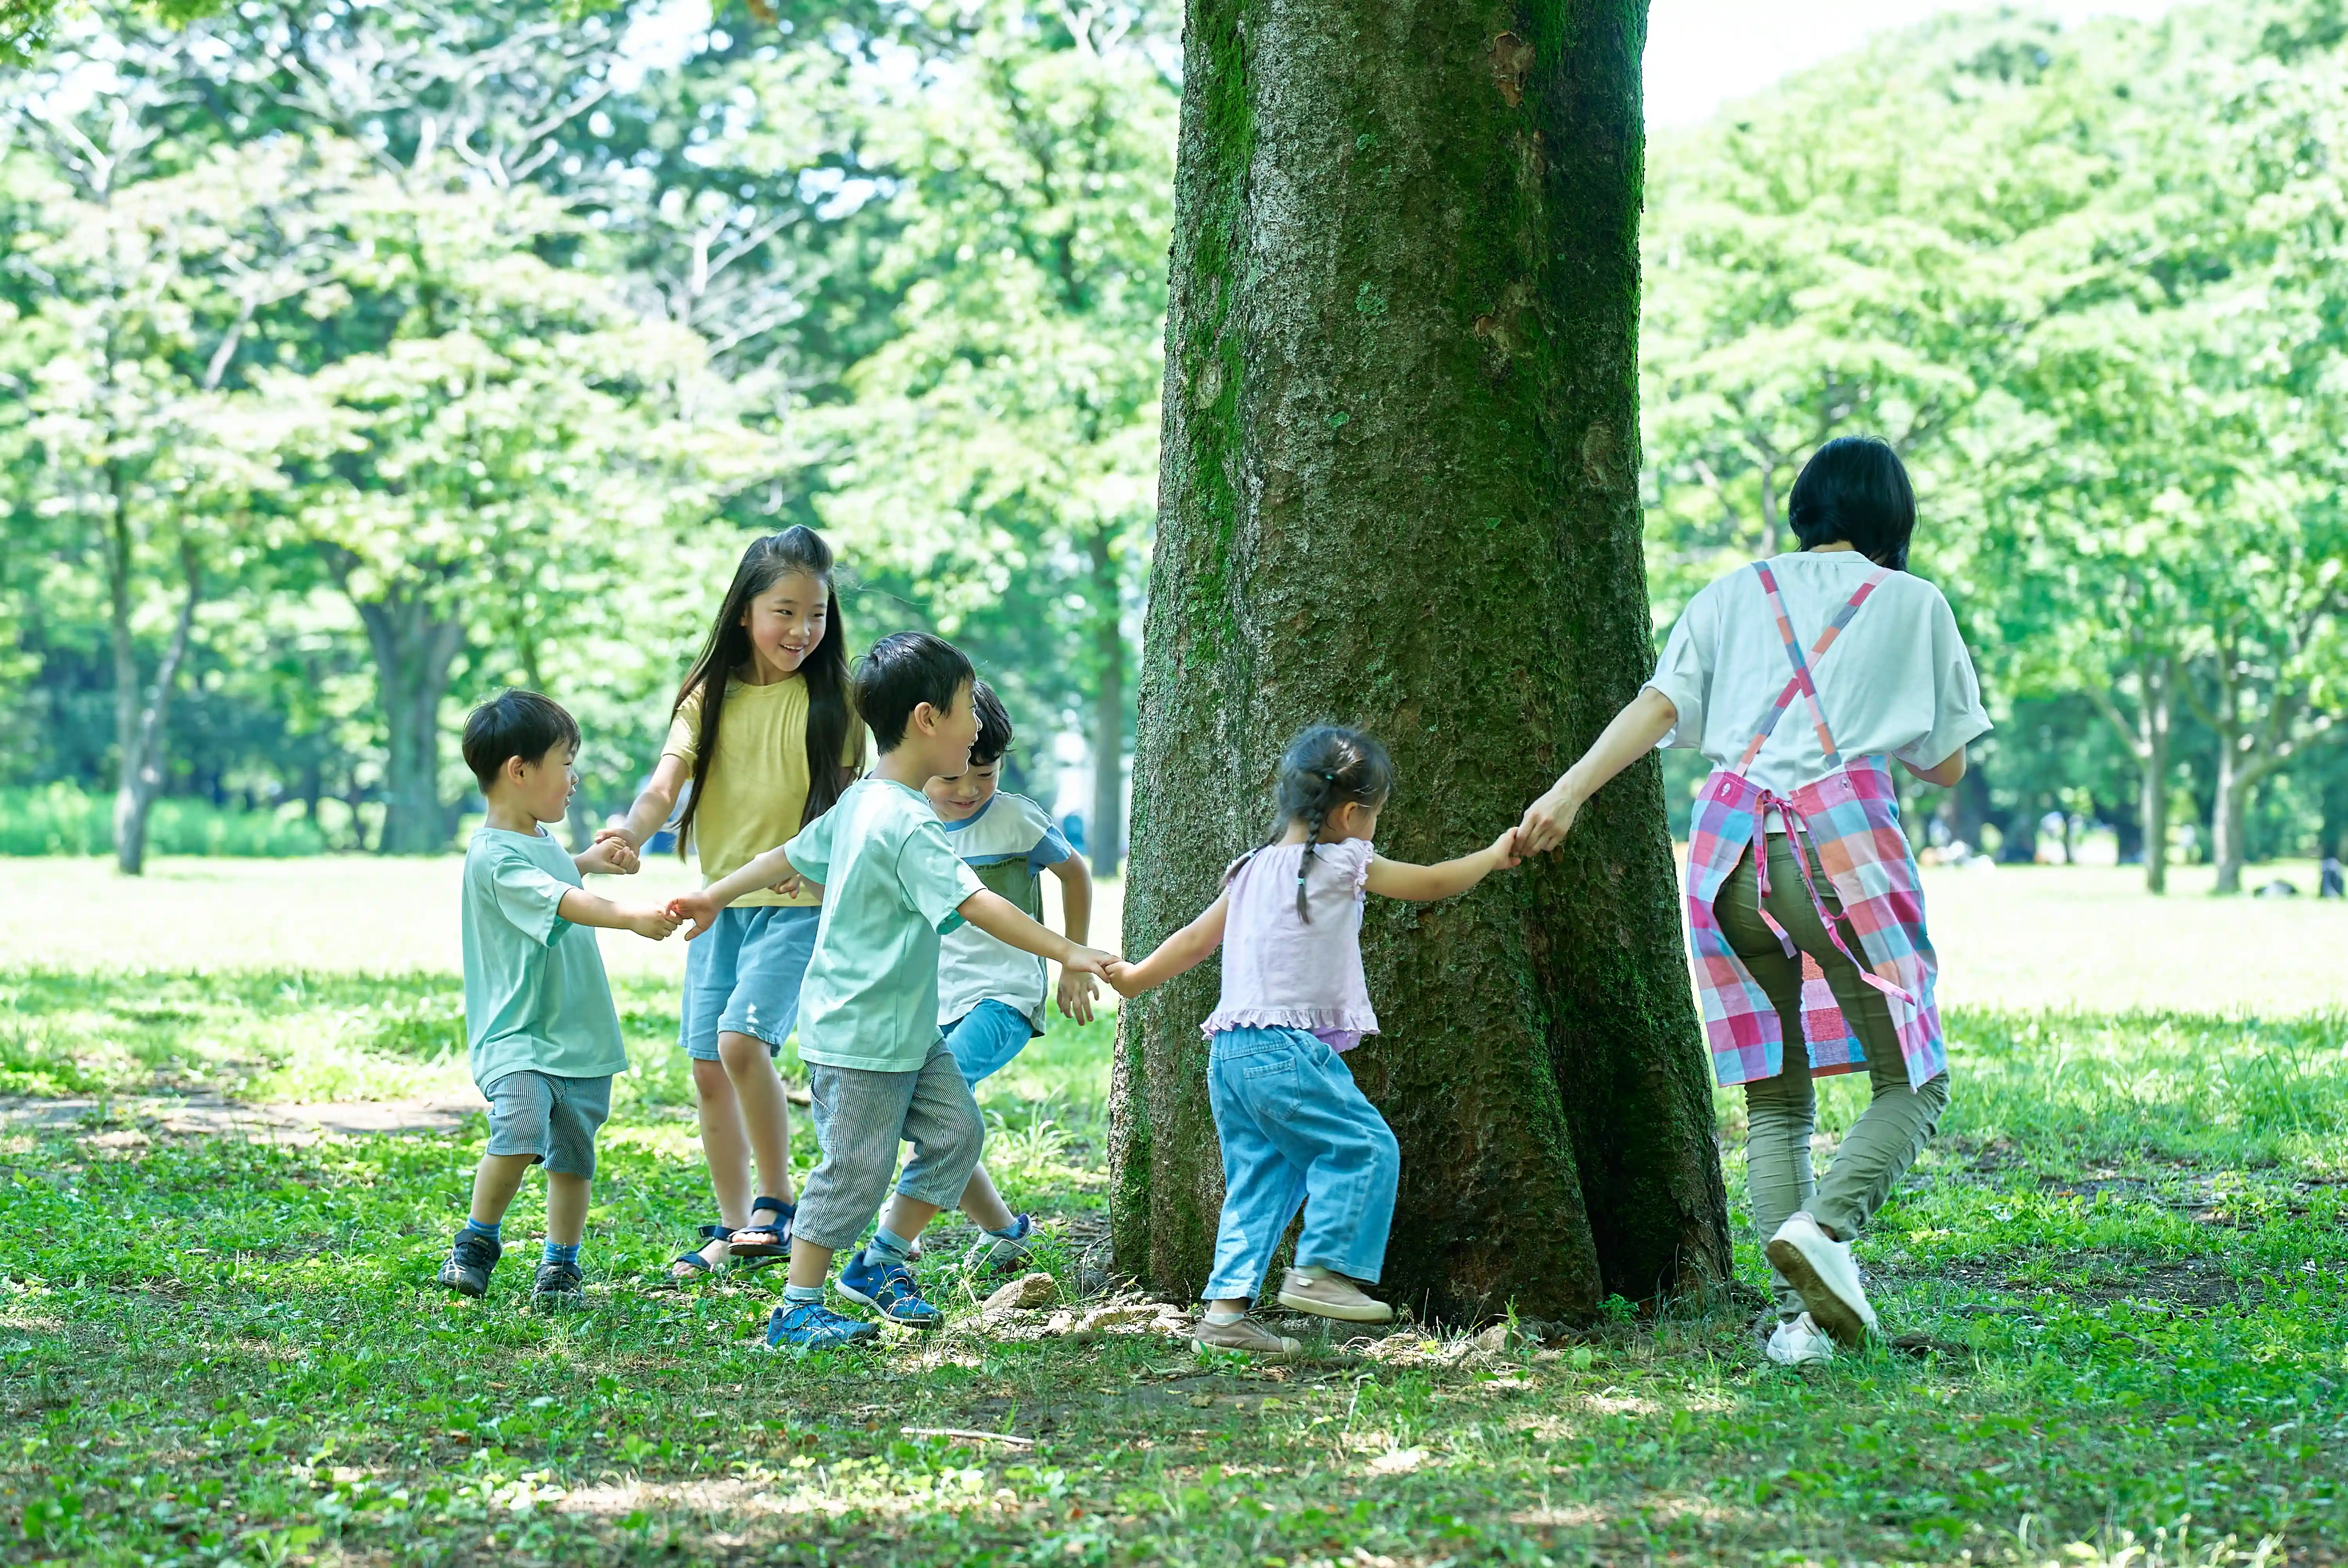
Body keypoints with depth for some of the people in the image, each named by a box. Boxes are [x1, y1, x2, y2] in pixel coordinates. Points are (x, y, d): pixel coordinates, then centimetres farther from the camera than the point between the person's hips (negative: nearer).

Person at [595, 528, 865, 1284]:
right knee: (708, 1071, 6)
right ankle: (732, 1229, 20)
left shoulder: (833, 699, -2)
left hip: (799, 902, -4)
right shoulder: (710, 697, 3)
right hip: (719, 902, 4)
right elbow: (666, 785, -8)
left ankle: (775, 1206, -9)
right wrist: (629, 834, -28)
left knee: (742, 1038, -23)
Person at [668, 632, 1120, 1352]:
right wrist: (1066, 952, -30)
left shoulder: (859, 802, 8)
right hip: (860, 1036, -10)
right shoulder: (908, 823, -23)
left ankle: (880, 1262, 21)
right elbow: (975, 905, -30)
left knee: (956, 1131, 9)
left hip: (908, 1029, 10)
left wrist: (715, 896, 29)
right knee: (856, 1170, -3)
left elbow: (792, 855, 18)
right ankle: (797, 1311, 7)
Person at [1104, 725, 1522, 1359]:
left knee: (1259, 1179, 12)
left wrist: (1134, 977, 36)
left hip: (1229, 1052, 8)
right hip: (1289, 1052, -8)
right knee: (1365, 1146, -2)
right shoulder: (1340, 866, -4)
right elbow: (1433, 883, 4)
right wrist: (1495, 855, 20)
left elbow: (1196, 939, 21)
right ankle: (1322, 1269, -7)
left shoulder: (1250, 871, 15)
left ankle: (1226, 1308, 7)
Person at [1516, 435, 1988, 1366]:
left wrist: (1570, 791, -3)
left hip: (1732, 842, 3)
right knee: (1913, 1082, 4)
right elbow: (1948, 766, 15)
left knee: (1775, 1097, 9)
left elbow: (1660, 705, 3)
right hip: (1846, 840, -3)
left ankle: (1798, 1317, -3)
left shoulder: (1736, 596, 19)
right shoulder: (1913, 605, 13)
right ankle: (1822, 1227, -22)